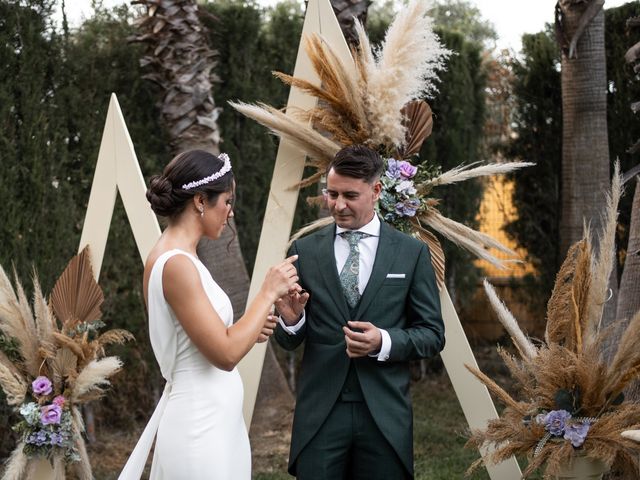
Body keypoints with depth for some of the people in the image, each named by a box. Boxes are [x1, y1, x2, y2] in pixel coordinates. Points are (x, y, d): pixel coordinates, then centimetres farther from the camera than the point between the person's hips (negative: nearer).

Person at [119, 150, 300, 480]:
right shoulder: (176, 264, -19)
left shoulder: (177, 257, 10)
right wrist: (268, 292, -13)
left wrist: (250, 328, 7)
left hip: (209, 419, 10)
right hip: (200, 425, -10)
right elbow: (225, 354, -22)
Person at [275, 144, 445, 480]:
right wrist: (290, 319, -16)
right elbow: (289, 341, 7)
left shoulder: (412, 253, 1)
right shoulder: (305, 251, 4)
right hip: (320, 413, 1)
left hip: (384, 414, 0)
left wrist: (384, 341, -16)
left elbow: (433, 335, 3)